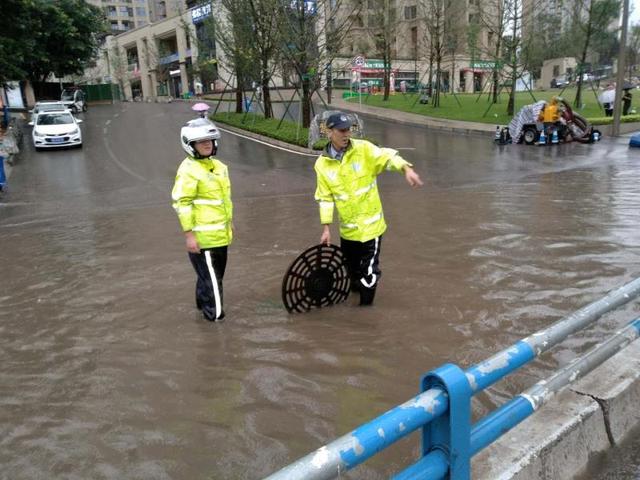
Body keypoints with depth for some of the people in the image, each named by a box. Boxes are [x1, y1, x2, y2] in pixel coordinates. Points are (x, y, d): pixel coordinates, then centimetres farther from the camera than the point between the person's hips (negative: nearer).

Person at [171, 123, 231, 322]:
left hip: (220, 234, 9)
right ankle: (214, 313, 11)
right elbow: (181, 203, -19)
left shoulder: (218, 166, 11)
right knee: (210, 275, -1)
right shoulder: (188, 170, -16)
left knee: (214, 273, 20)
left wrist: (229, 222, 24)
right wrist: (188, 234, -21)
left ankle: (203, 302, 38)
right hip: (202, 236, -9)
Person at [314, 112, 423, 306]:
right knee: (352, 268, 21)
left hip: (370, 225, -3)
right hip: (347, 228, 3)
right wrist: (326, 227, -2)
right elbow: (325, 197, 1)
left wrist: (406, 169, -41)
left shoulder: (364, 149, -9)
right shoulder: (322, 164, -3)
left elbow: (387, 156, -21)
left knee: (368, 273, 0)